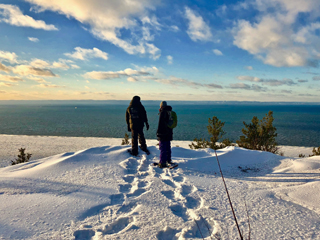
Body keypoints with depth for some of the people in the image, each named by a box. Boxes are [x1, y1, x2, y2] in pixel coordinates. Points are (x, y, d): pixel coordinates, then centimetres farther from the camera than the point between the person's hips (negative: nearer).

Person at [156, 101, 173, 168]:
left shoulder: (163, 112, -13)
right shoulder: (170, 112, 12)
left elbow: (160, 124, -18)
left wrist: (158, 133, -15)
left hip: (163, 134, -8)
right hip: (169, 133, 8)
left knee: (163, 148, -6)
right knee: (168, 147, 19)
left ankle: (163, 163, -5)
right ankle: (168, 160, 29)